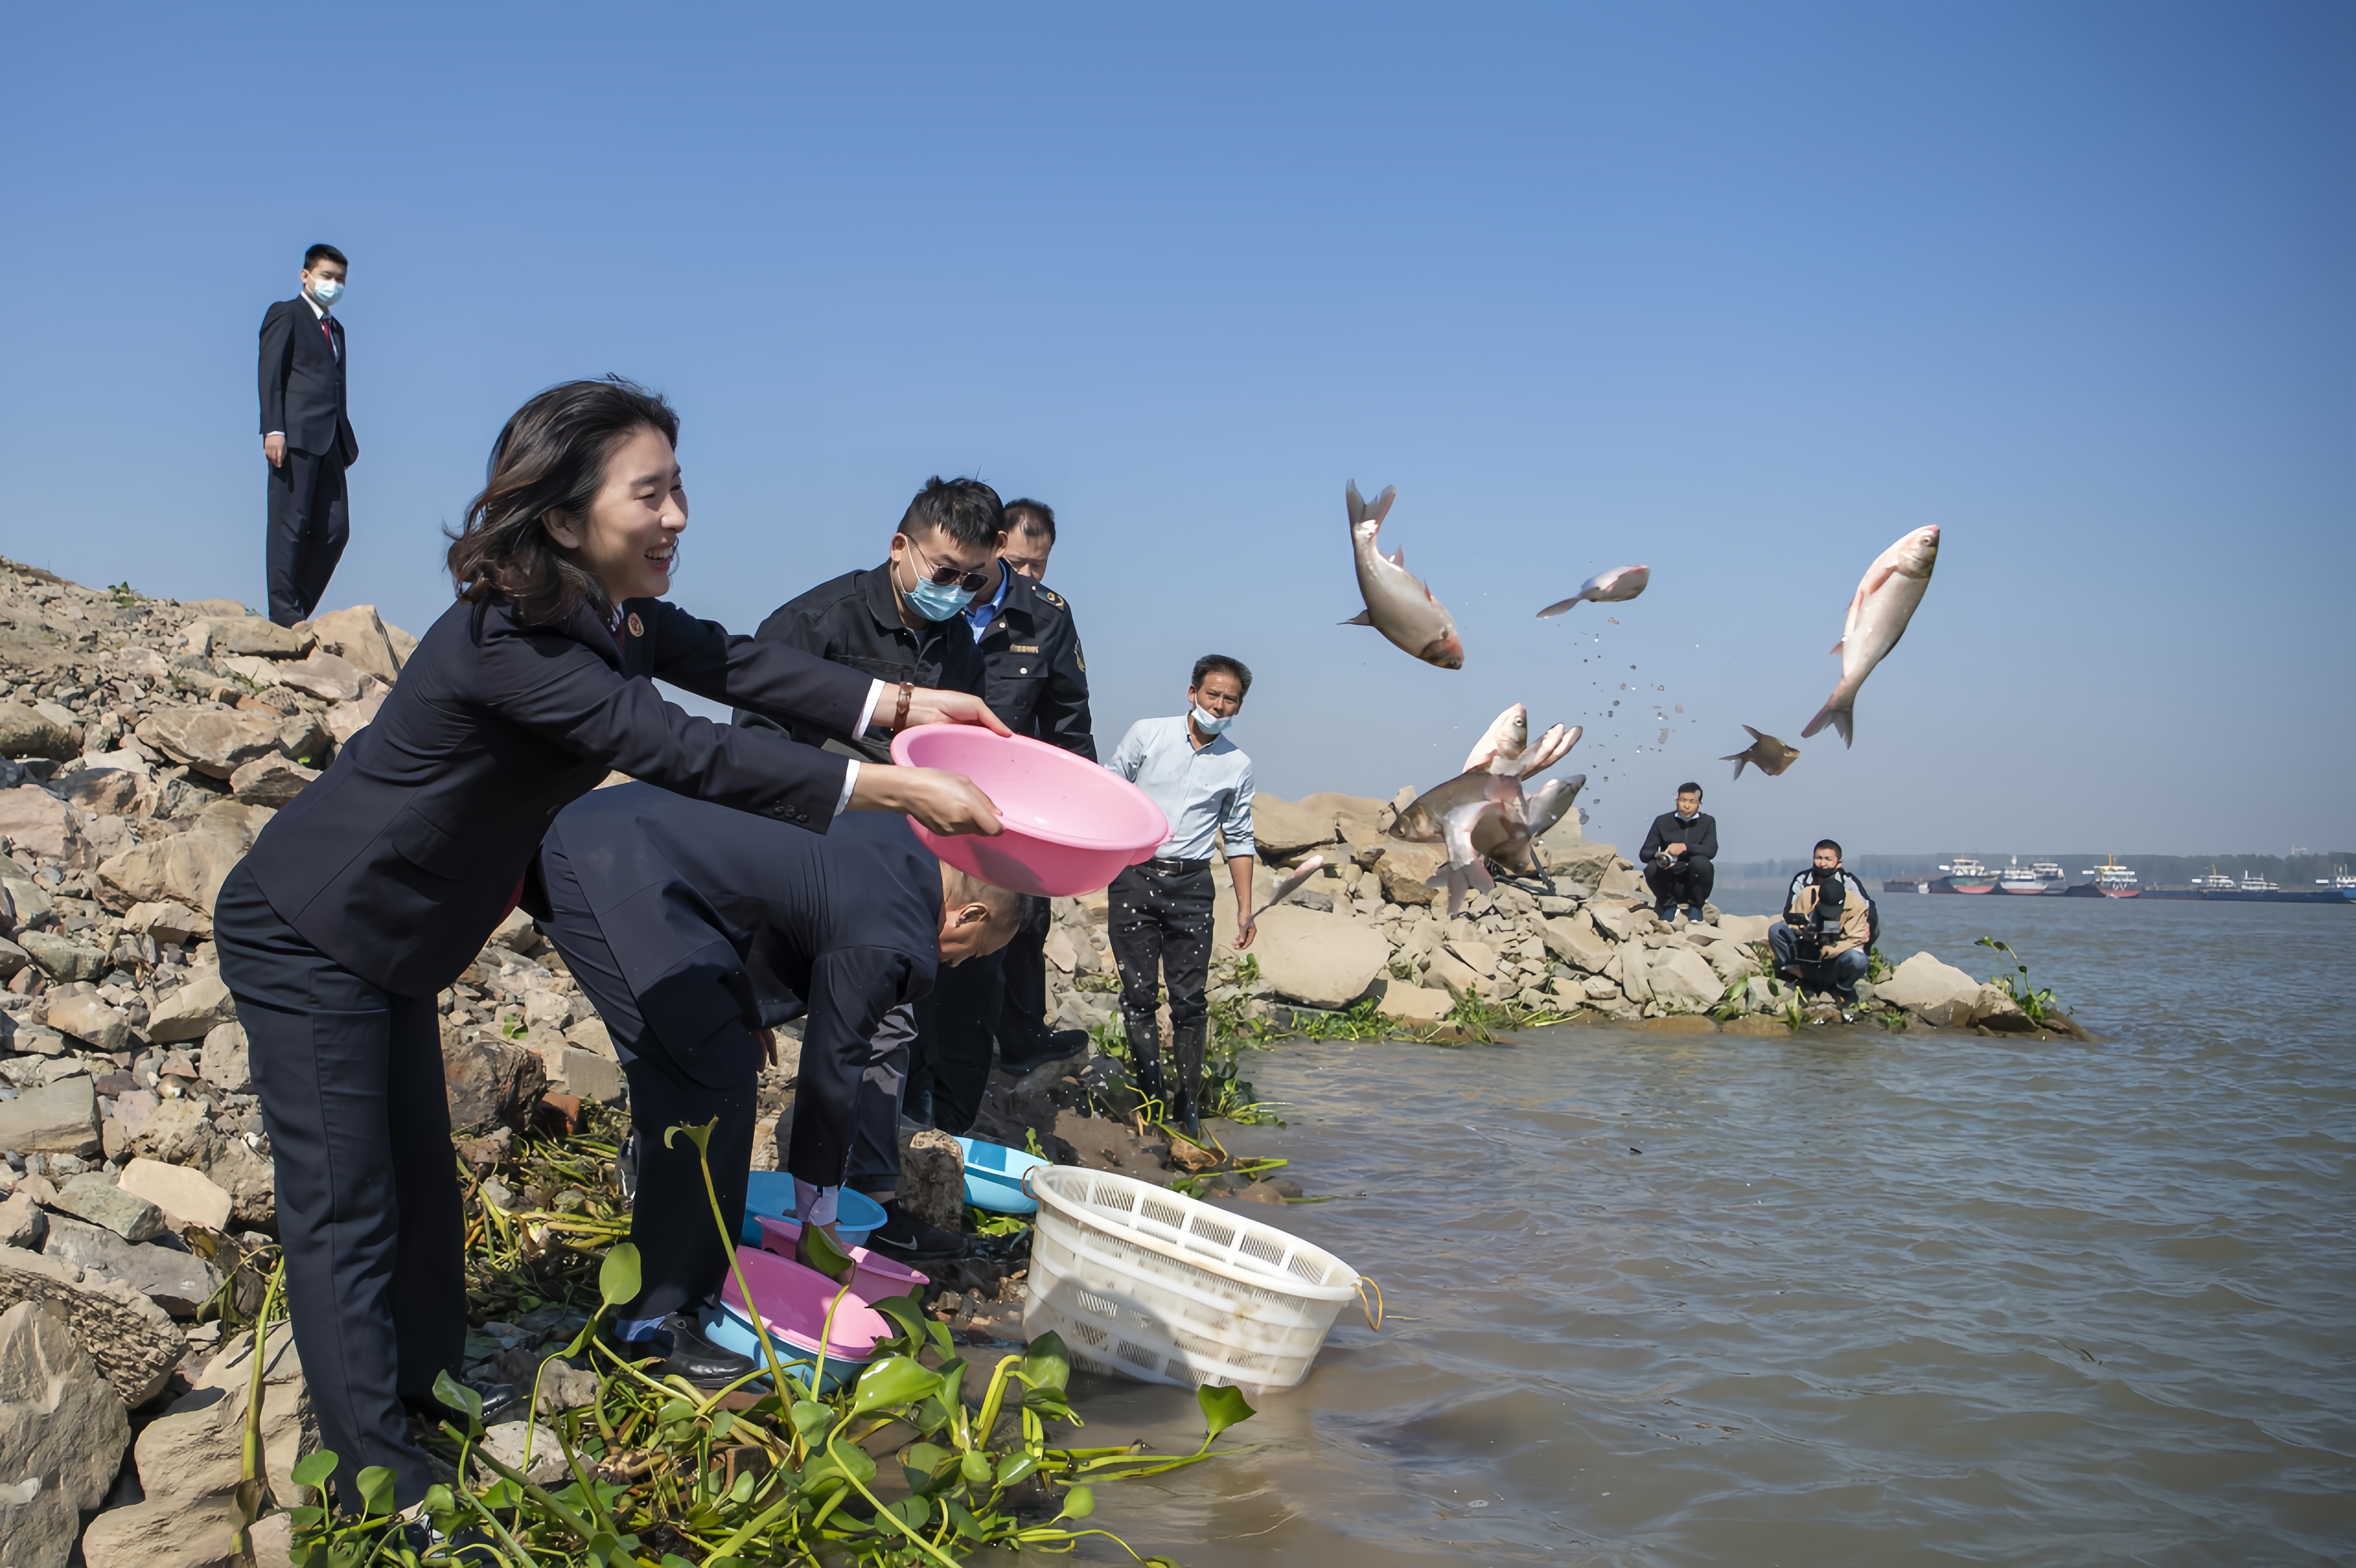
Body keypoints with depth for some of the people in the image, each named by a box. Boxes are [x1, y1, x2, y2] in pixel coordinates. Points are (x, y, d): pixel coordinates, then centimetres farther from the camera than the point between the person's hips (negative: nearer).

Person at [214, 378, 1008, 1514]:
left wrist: (899, 704, -16)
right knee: (345, 1215, -4)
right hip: (305, 940, -9)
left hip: (392, 941, 9)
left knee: (419, 1186, 15)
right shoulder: (505, 644, -33)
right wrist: (893, 791, -39)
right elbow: (689, 756, -38)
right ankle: (382, 1484, 3)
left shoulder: (611, 608, -4)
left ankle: (426, 1399, 28)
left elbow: (726, 664, -5)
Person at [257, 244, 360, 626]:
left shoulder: (336, 328, 26)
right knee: (290, 526, -6)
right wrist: (273, 429, -17)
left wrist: (346, 442, 13)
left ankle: (300, 610, 9)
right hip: (295, 435, -7)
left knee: (335, 530, 2)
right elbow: (271, 375, -6)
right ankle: (284, 615, -4)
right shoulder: (286, 314, 4)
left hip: (330, 441, 7)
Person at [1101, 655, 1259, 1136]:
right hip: (1134, 878, -1)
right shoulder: (1146, 734, 2)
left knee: (1189, 1000, 0)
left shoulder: (1237, 766, 8)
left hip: (1191, 885, 1)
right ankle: (1152, 1097, 6)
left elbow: (1239, 839, 14)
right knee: (1140, 994, -1)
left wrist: (1245, 908, 10)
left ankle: (1187, 1104, 8)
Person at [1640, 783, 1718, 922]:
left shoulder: (1708, 822, 1)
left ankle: (1695, 906, -5)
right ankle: (1668, 905, 0)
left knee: (1701, 862, -31)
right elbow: (1644, 854, -5)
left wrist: (1685, 847, -31)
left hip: (1693, 883, 0)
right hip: (1670, 885, 0)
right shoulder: (1662, 821, 1)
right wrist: (1658, 855, -29)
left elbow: (1711, 850, -15)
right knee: (1651, 869, -30)